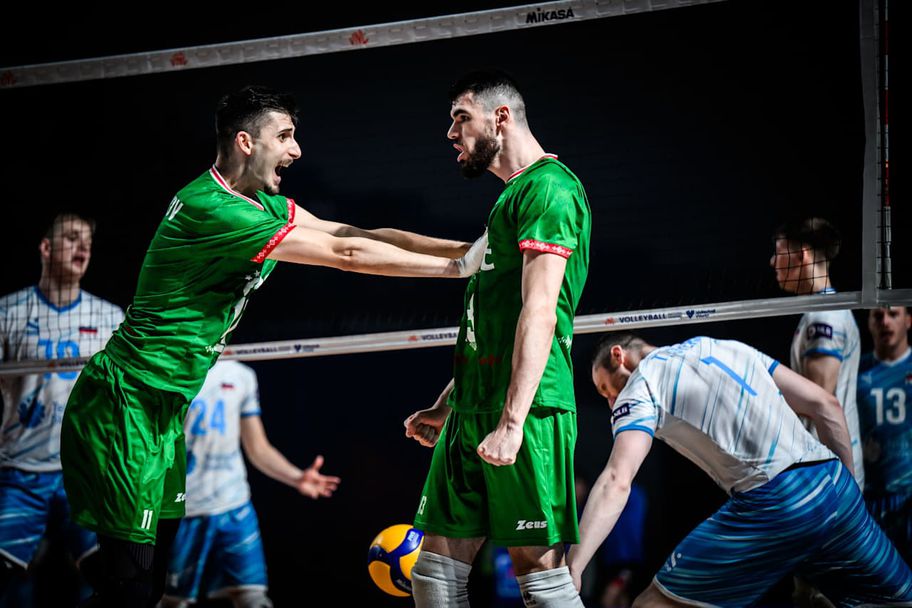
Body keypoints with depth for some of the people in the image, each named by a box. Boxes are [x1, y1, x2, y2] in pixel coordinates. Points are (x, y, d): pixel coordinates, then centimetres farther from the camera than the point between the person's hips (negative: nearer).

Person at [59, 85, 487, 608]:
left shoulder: (264, 205, 11)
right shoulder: (213, 208, -21)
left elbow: (359, 234, 8)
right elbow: (345, 254, -19)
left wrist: (465, 248, 0)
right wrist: (457, 266, -13)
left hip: (163, 410, 10)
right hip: (125, 407, -10)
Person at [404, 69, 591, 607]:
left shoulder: (550, 187, -8)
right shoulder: (513, 196, 23)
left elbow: (539, 312, -18)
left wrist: (512, 421, -25)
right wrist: (445, 407, 28)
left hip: (529, 413, -10)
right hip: (473, 415, 10)